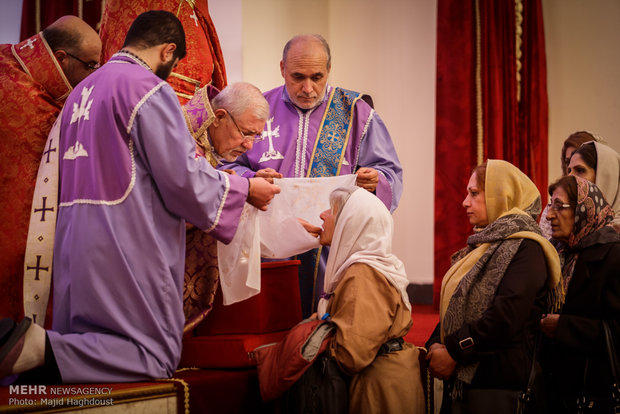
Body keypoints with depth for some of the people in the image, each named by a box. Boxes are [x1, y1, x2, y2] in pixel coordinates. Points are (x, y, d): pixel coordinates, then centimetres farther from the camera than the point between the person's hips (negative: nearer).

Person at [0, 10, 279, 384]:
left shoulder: (81, 92, 19)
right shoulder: (148, 88, -8)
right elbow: (183, 178, -11)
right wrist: (245, 189, 5)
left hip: (75, 245, 9)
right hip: (128, 250, -8)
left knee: (79, 349, 12)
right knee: (158, 356, -3)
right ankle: (41, 348, -23)